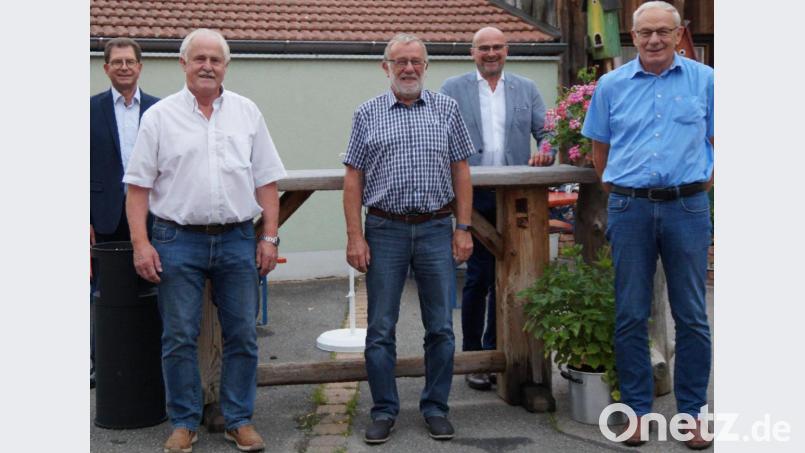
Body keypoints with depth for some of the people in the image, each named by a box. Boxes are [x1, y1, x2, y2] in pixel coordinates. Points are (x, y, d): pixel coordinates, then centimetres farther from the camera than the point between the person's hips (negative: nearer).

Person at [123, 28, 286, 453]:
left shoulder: (247, 112, 8)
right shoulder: (160, 116, 3)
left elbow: (266, 181, 8)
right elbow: (138, 186, 1)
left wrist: (269, 236, 2)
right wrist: (141, 243, -7)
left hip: (237, 240, 2)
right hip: (178, 242, -1)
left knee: (242, 335, 6)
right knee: (179, 338, 5)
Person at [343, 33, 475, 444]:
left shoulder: (446, 109, 7)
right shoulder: (367, 114, 4)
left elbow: (461, 172, 7)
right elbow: (353, 179, 2)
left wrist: (463, 229, 0)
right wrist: (355, 236, -5)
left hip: (437, 230, 1)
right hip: (385, 231, -1)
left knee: (441, 328, 6)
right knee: (380, 329, 4)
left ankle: (436, 408, 21)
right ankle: (384, 410, 18)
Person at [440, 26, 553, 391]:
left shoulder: (526, 89, 14)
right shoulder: (453, 89, 7)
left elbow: (545, 131, 12)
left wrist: (546, 152, -10)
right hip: (473, 195, -3)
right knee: (478, 276, -3)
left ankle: (494, 350, 21)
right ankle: (472, 356, 9)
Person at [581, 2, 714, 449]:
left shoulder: (704, 80, 5)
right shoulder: (612, 85, 7)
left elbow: (717, 143, 9)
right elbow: (600, 149, 13)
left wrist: (701, 187, 2)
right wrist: (620, 190, 9)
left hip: (688, 207, -1)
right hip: (629, 207, 1)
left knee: (692, 316, 5)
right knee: (631, 315, 5)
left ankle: (694, 411, 17)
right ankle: (638, 409, 18)